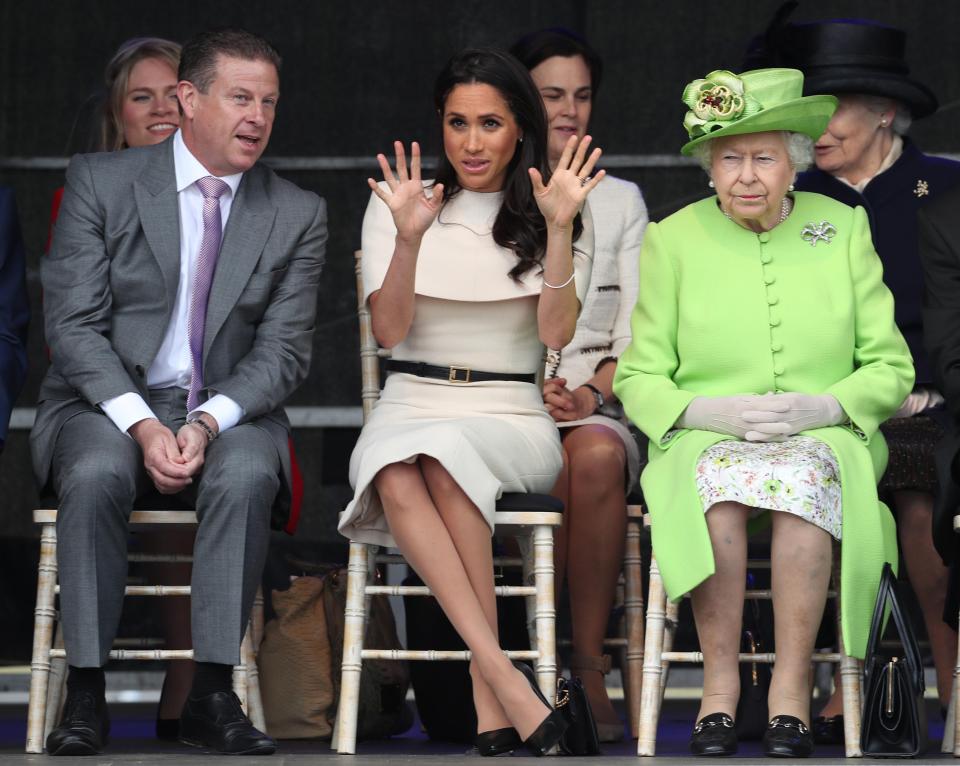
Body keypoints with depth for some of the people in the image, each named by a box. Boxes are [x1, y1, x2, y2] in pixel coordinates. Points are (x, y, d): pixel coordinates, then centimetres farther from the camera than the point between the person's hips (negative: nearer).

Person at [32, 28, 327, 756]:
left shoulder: (298, 215, 5)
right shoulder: (100, 183, -1)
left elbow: (283, 350, 0)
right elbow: (74, 324, -6)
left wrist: (209, 423, -19)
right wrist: (141, 425, -20)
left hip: (230, 412, 1)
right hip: (107, 402, -1)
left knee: (247, 475, -33)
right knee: (97, 474, -35)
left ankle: (212, 695, -28)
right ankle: (86, 693, -26)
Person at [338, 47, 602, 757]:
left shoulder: (549, 211, 9)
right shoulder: (396, 202, 9)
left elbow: (557, 333, -5)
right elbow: (389, 330, -1)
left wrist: (559, 226, -15)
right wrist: (409, 238, -16)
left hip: (512, 413, -1)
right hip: (412, 402, 1)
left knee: (445, 459, -36)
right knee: (399, 480, -35)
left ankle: (488, 700, -35)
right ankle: (507, 683, -41)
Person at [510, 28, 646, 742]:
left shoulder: (621, 200, 18)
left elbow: (637, 327, 10)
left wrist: (592, 393, -9)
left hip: (602, 402, 1)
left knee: (597, 457, -36)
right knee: (551, 466, -37)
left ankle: (588, 666, -31)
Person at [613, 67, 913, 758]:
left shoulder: (844, 229, 7)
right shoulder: (674, 239, 5)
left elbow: (890, 369, 7)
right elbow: (637, 378, 5)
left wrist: (823, 406, -13)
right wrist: (710, 410, -15)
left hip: (824, 437, 0)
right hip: (706, 440, 0)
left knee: (803, 479, -35)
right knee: (720, 491, -35)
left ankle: (792, 687, -29)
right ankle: (719, 682, -26)